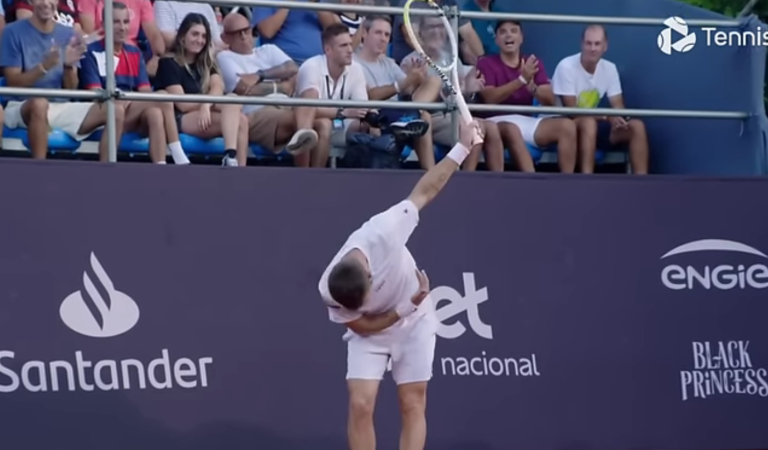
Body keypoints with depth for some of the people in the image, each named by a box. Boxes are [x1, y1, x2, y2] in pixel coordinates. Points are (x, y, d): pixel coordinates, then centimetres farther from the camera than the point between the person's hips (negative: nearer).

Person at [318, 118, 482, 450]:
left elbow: (424, 192, -19)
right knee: (360, 404, -13)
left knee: (412, 404, -2)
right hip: (368, 332, 0)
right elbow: (363, 326, -17)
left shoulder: (383, 232, -35)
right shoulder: (329, 292, -31)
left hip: (415, 323, 0)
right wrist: (408, 306, -26)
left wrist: (462, 147, -14)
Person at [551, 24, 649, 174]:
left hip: (594, 124, 6)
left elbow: (618, 106, 1)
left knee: (636, 126, -14)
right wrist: (607, 117, -31)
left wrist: (618, 118, -25)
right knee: (588, 123, -39)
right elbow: (572, 111, -20)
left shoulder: (609, 69, -1)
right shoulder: (567, 67, -18)